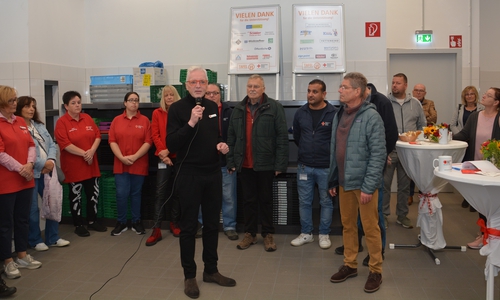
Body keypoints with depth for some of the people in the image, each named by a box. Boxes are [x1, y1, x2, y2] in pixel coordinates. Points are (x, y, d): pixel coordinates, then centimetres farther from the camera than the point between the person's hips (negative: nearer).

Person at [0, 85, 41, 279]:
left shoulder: (21, 122, 10)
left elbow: (31, 145, 8)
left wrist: (29, 164, -8)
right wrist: (20, 168, -16)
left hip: (25, 180, 7)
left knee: (23, 219, 15)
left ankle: (22, 256, 28)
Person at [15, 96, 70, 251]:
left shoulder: (40, 126, 15)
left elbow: (51, 144, 12)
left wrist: (51, 160, -7)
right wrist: (42, 164, -15)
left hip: (47, 171, 7)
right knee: (33, 208, 3)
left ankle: (53, 238, 24)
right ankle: (35, 240, 19)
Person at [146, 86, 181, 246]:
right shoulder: (157, 113, 6)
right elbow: (155, 135, 1)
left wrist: (169, 150, -13)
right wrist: (162, 153, -10)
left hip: (179, 157, 0)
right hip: (164, 158, 0)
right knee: (160, 193, -3)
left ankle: (174, 223, 24)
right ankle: (156, 229, -1)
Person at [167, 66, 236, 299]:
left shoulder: (212, 107, 9)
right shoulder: (177, 108, -8)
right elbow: (171, 144, -17)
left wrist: (221, 144, 0)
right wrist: (191, 122, -27)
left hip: (213, 173, 6)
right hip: (189, 175, -5)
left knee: (212, 224, 13)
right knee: (188, 226, 5)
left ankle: (211, 270, 28)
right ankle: (189, 276, 19)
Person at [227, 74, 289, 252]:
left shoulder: (274, 107, -6)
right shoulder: (238, 109, 8)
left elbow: (282, 137, -9)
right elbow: (231, 137, 10)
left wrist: (280, 164, -13)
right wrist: (231, 161, 5)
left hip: (266, 164, -3)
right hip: (244, 165, 4)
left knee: (266, 200, 9)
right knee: (248, 200, 13)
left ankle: (268, 234, 22)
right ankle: (250, 233, 25)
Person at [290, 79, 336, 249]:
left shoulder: (334, 114, -11)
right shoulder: (300, 113, 2)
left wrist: (328, 155, 3)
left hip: (326, 167, -3)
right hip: (304, 166, 3)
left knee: (326, 202, 9)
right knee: (304, 201, 10)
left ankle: (324, 235, 23)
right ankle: (306, 233, 24)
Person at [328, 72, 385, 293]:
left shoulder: (371, 117, -13)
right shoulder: (339, 115, 8)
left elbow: (378, 155, -16)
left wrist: (368, 187, -19)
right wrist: (332, 180, 11)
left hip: (363, 183, -6)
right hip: (344, 182, 6)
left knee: (370, 228, 5)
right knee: (347, 225, 16)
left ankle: (375, 271, 21)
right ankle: (350, 265, 31)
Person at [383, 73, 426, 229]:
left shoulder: (415, 104, 7)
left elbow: (422, 126, 13)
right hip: (388, 151, -3)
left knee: (405, 185, 11)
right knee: (385, 184, 1)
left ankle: (402, 215, 24)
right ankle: (383, 215, 13)